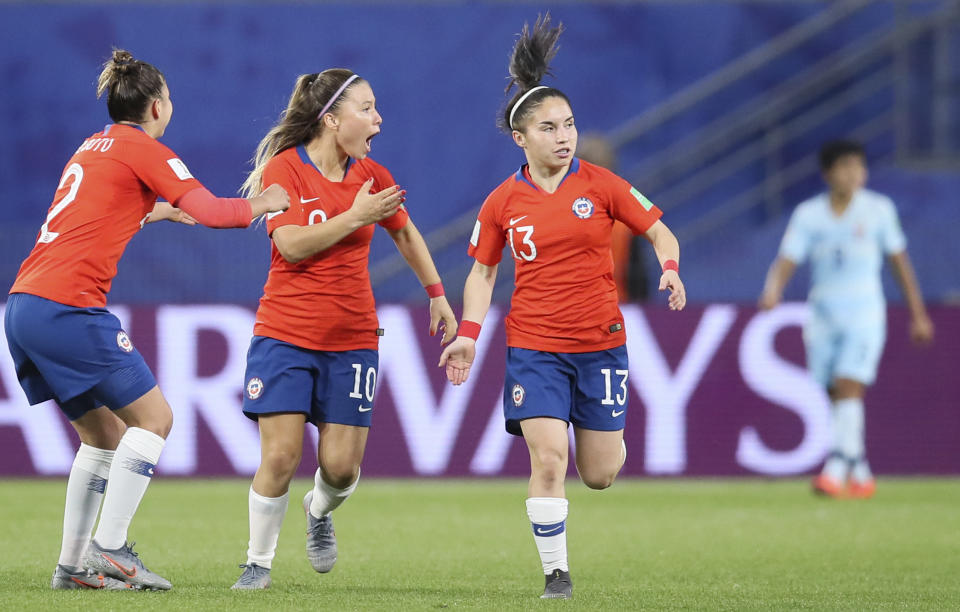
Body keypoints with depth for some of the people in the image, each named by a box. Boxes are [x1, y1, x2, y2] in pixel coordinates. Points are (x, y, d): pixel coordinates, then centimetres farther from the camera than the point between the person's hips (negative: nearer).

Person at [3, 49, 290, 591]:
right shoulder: (143, 150, -3)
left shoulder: (91, 149, 23)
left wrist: (152, 212, 49)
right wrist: (261, 204, 7)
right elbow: (210, 212, -10)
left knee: (105, 434, 15)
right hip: (68, 307, -9)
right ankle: (109, 550, -11)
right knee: (153, 417, -4)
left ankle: (73, 565, 12)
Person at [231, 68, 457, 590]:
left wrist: (437, 295, 25)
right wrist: (356, 216, -17)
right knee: (280, 456, -11)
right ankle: (258, 562, 6)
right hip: (285, 335, -4)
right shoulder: (283, 169, -9)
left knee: (341, 465, -2)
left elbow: (405, 234, 22)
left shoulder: (371, 176, 5)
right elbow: (292, 245, -19)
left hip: (352, 341, 4)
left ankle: (319, 511, 33)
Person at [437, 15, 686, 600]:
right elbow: (483, 270, 11)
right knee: (548, 461, -15)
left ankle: (606, 431, 42)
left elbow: (659, 231, 3)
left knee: (600, 474, 5)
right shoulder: (503, 203, 0)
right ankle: (556, 572, -2)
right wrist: (469, 332, -1)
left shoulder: (599, 184, -3)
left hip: (601, 342, 1)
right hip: (534, 346, 0)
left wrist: (670, 269, -18)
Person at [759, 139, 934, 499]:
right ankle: (861, 477, 16)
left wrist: (918, 314, 10)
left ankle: (837, 471, -26)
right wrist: (773, 290, -28)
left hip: (864, 313, -3)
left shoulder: (878, 209, -1)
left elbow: (899, 261, 8)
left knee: (848, 390, -18)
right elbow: (786, 261, -6)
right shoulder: (808, 214, 1)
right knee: (837, 400, 4)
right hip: (822, 316, 3)